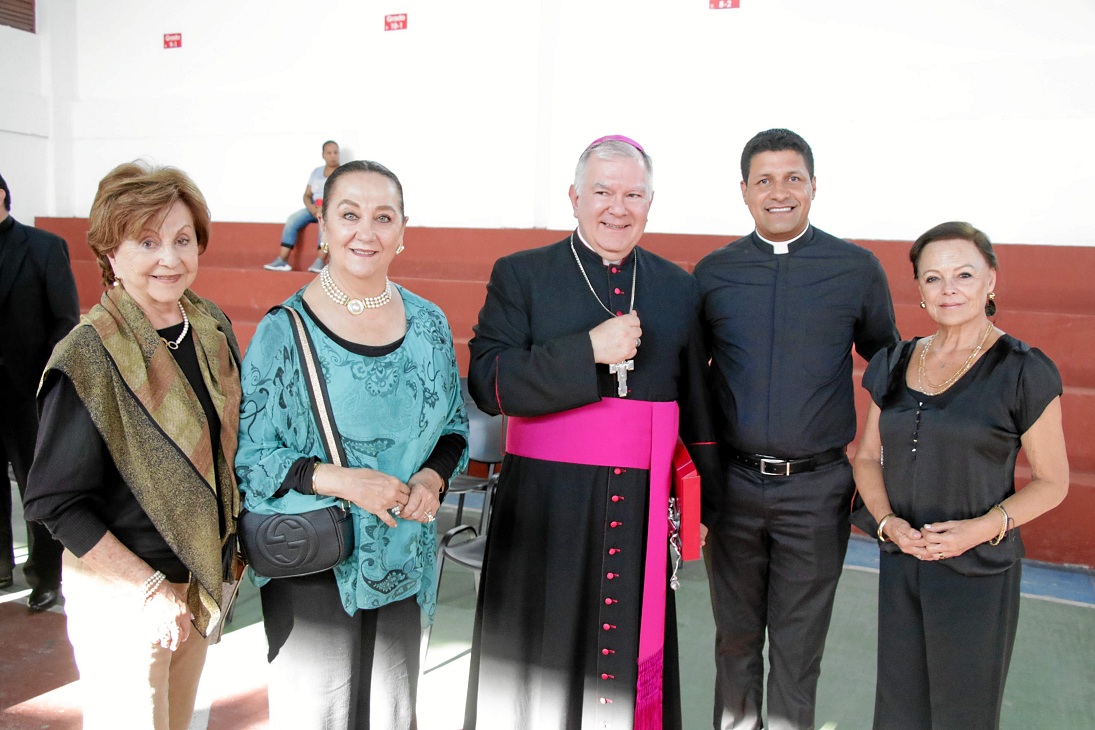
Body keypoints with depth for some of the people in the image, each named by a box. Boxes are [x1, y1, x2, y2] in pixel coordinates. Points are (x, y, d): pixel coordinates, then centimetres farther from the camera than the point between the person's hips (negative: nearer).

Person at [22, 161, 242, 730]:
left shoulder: (212, 326, -1)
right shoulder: (89, 357, -20)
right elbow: (57, 503, -16)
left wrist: (232, 546, 4)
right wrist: (151, 591, -18)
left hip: (203, 577, 6)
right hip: (120, 596, -6)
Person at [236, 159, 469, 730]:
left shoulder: (428, 325, 1)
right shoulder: (284, 330, -11)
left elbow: (453, 425, 10)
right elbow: (248, 453, -9)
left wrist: (433, 477, -9)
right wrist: (338, 479, -21)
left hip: (403, 554, 4)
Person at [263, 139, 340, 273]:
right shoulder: (316, 172, 15)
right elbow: (307, 195, 13)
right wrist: (311, 207, -10)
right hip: (314, 209, 5)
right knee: (293, 219, -21)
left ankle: (320, 261, -46)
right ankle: (282, 261, -26)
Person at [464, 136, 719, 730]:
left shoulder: (678, 287, 10)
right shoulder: (520, 275, 0)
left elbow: (695, 402, 15)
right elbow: (487, 383, -12)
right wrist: (590, 349, -19)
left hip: (642, 512, 3)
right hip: (546, 511, -2)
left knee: (633, 661, 11)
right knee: (539, 670, 9)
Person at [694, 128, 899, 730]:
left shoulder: (858, 269, -2)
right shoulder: (713, 272, 1)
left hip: (816, 488, -1)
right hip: (731, 483, 2)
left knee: (798, 641, 13)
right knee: (735, 633, 17)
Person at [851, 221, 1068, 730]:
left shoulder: (1023, 371, -9)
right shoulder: (894, 364, 4)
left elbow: (1052, 481, -4)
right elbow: (867, 458, 9)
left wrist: (984, 527, -19)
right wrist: (887, 521, -8)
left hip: (978, 572, -4)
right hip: (899, 563, 4)